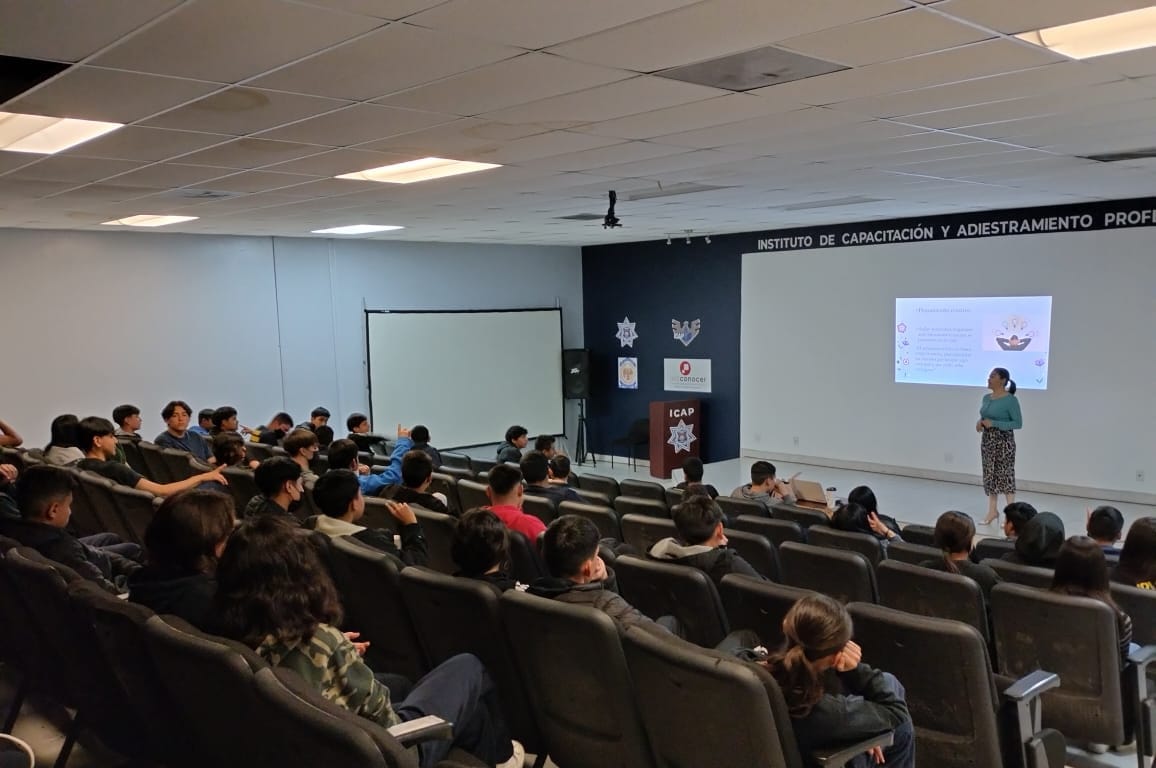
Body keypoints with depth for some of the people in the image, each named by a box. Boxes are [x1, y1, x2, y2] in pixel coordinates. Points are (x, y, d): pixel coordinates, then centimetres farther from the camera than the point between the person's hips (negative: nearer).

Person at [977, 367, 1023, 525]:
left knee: (1005, 476, -3)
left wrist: (994, 423, -21)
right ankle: (992, 510, 20)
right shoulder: (986, 398, 7)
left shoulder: (1010, 400, -13)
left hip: (1004, 442, -7)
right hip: (987, 440, 7)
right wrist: (980, 422, -3)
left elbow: (1018, 423, -14)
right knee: (990, 475, 11)